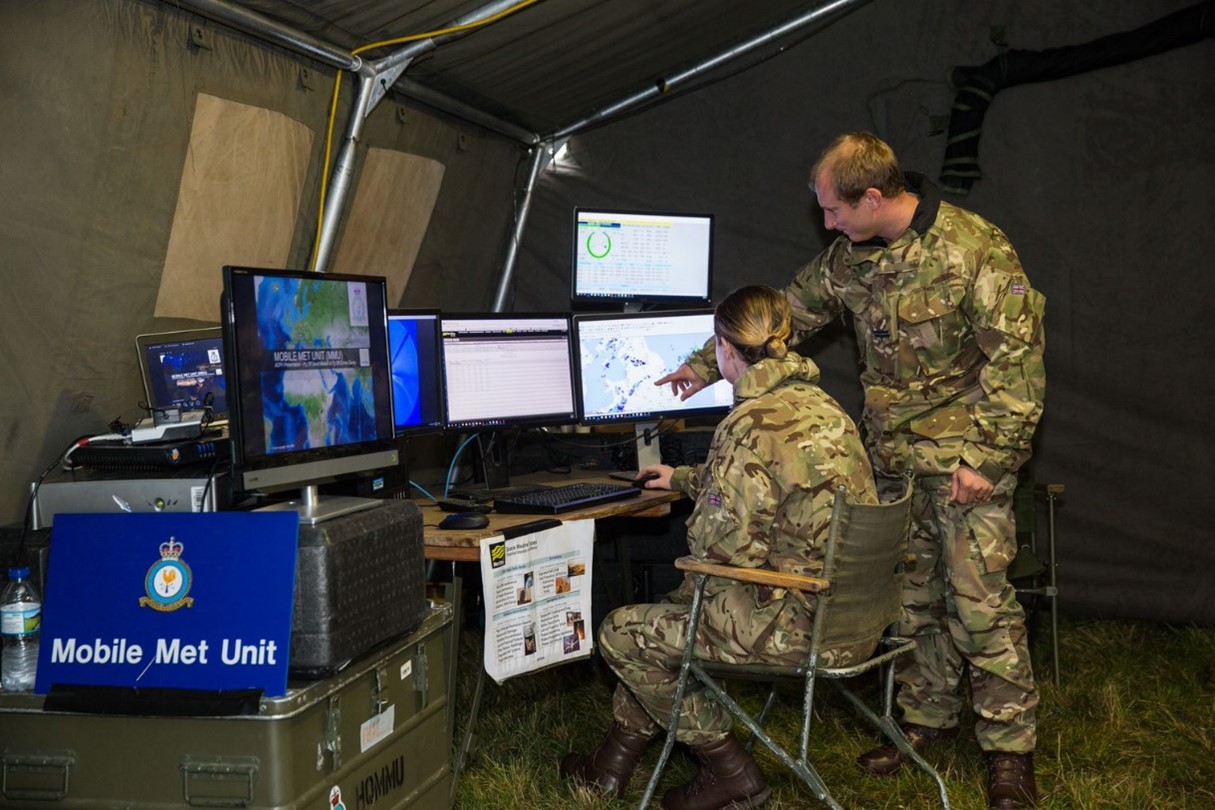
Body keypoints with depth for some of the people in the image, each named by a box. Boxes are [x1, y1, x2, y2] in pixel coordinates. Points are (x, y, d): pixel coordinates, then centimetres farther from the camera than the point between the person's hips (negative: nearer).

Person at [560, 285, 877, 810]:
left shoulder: (752, 424, -20)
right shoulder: (822, 406, 9)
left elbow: (722, 544, -23)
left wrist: (697, 529, 1)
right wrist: (683, 479, 41)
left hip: (800, 627, -10)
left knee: (621, 633, 7)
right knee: (667, 615, 26)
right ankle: (611, 764, 37)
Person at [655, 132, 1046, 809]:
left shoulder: (974, 247, -16)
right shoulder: (850, 257, 5)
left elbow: (1017, 356, -17)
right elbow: (788, 312, 18)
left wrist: (986, 457, -19)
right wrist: (708, 364, 20)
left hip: (966, 456, -6)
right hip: (895, 456, 6)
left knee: (980, 601, -4)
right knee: (911, 597, 12)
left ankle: (1010, 747, 9)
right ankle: (929, 718, 28)